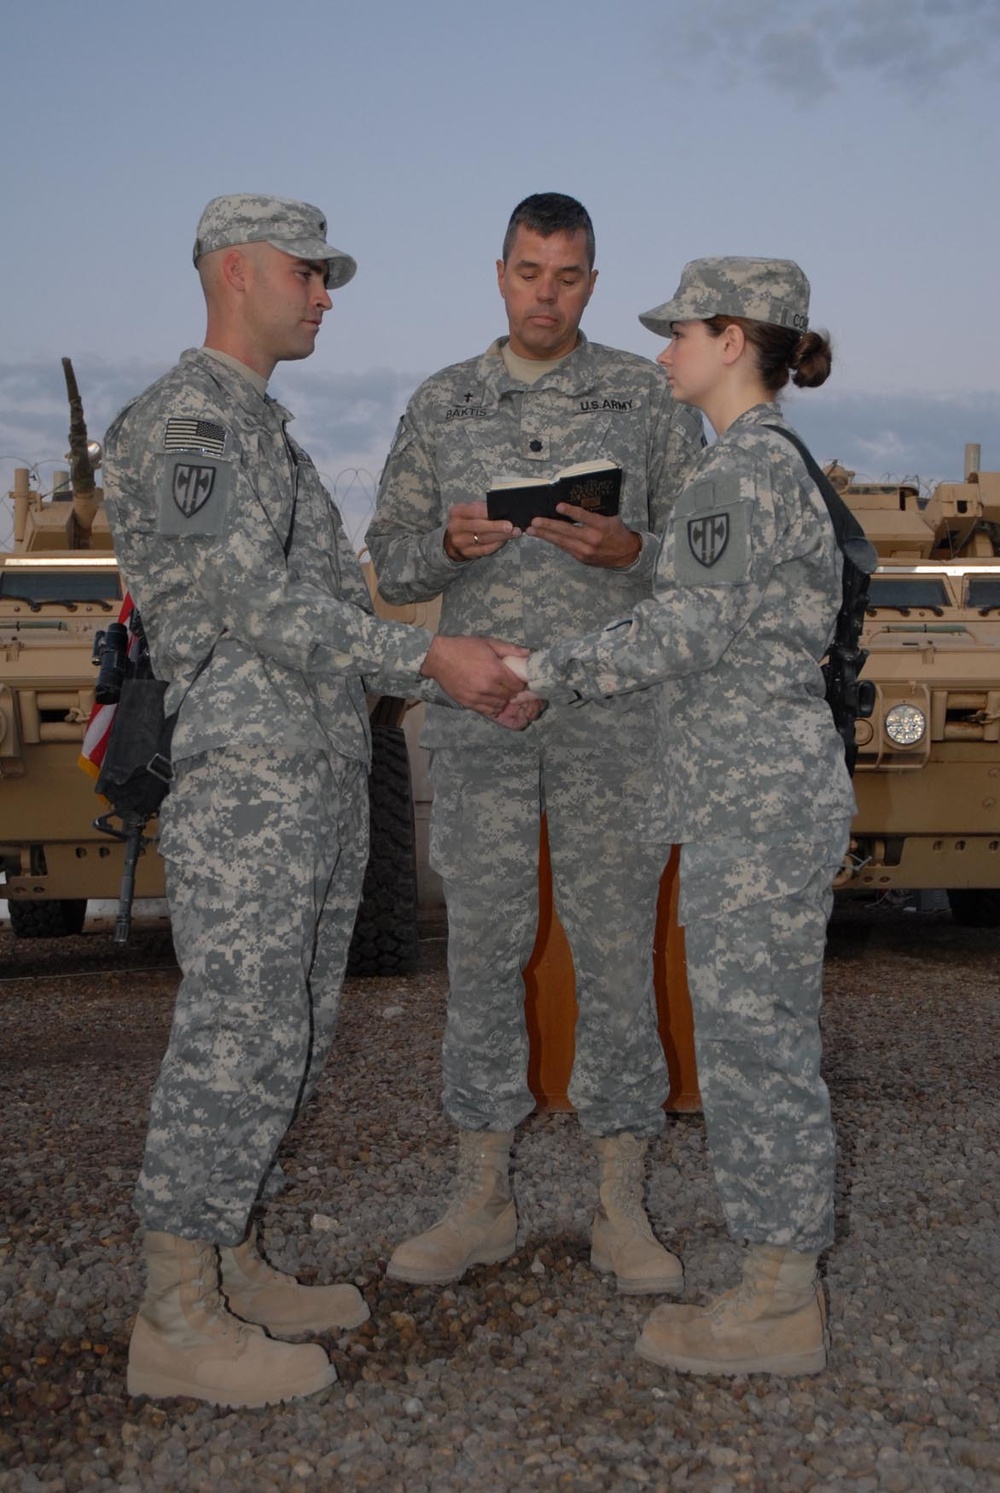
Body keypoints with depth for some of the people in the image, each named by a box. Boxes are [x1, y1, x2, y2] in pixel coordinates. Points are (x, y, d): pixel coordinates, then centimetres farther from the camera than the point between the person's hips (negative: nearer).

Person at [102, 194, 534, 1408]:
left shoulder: (262, 428, 23)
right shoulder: (184, 420, -9)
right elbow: (254, 602, -18)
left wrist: (458, 684, 17)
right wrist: (430, 657, -18)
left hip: (321, 777, 10)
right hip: (244, 774, -10)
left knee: (288, 1036, 12)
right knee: (236, 1038, -7)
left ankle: (229, 1269, 24)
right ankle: (175, 1320, 5)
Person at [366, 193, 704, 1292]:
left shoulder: (648, 397, 5)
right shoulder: (441, 405, 10)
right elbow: (390, 565, 9)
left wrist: (629, 551, -17)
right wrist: (446, 544, -13)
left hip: (614, 716, -1)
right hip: (479, 712, 2)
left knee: (616, 949, 2)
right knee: (482, 949, 5)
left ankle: (621, 1208, 14)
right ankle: (482, 1199, 18)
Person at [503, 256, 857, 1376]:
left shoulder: (745, 471, -13)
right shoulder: (772, 465, 17)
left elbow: (688, 634, -19)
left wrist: (543, 674, -13)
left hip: (758, 802, -10)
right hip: (756, 794, 10)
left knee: (753, 1041, -2)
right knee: (760, 1043, 14)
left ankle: (782, 1311, 10)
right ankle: (781, 1285, 25)